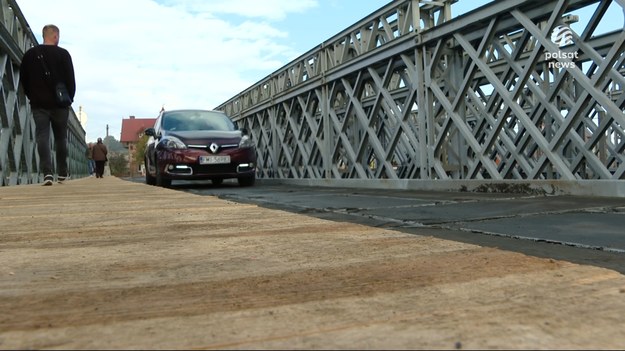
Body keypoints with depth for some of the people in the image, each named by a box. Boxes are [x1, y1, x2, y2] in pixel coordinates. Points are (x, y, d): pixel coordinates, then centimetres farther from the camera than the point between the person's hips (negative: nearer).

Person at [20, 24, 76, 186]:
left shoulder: (30, 54, 6)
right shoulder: (63, 54, -4)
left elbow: (24, 79, 9)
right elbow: (70, 80, -5)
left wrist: (32, 97, 18)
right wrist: (69, 98, 8)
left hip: (38, 104, 1)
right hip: (59, 103, -1)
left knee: (42, 137, -3)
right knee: (60, 138, 10)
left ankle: (47, 173, -17)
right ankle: (62, 173, 17)